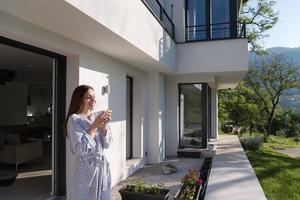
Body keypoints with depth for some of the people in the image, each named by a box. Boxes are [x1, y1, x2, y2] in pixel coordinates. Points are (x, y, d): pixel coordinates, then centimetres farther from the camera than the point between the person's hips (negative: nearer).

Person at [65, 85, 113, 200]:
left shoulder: (97, 116, 5)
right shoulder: (74, 119, -10)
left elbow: (107, 144, 2)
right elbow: (80, 149, -19)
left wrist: (104, 125, -12)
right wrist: (94, 126, -19)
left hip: (103, 168, 5)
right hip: (86, 170, -5)